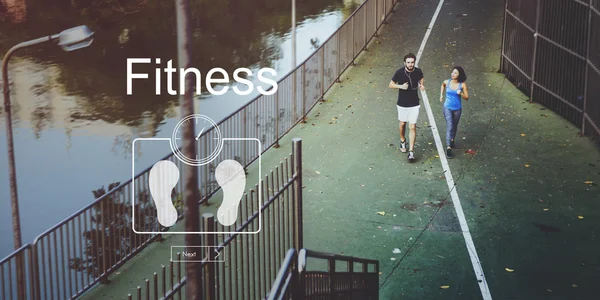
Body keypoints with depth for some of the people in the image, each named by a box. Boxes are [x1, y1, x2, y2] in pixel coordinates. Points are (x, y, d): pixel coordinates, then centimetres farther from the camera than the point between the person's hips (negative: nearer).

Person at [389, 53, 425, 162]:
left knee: (412, 127, -4)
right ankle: (402, 141, 48)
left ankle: (411, 151, -2)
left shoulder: (418, 71, -9)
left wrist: (421, 85, -7)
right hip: (402, 104, 0)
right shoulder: (399, 72, -15)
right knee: (402, 124, 19)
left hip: (414, 104, 0)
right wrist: (401, 86, -22)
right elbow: (391, 85, -5)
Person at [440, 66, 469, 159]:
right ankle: (448, 148, -19)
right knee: (449, 126, -14)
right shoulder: (447, 82, -7)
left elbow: (467, 98, -7)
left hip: (457, 109, 1)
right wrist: (441, 95, 14)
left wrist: (461, 94, -25)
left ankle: (452, 140, 49)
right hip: (448, 108, -1)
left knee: (454, 126, 21)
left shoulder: (462, 85, -11)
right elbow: (443, 85, 19)